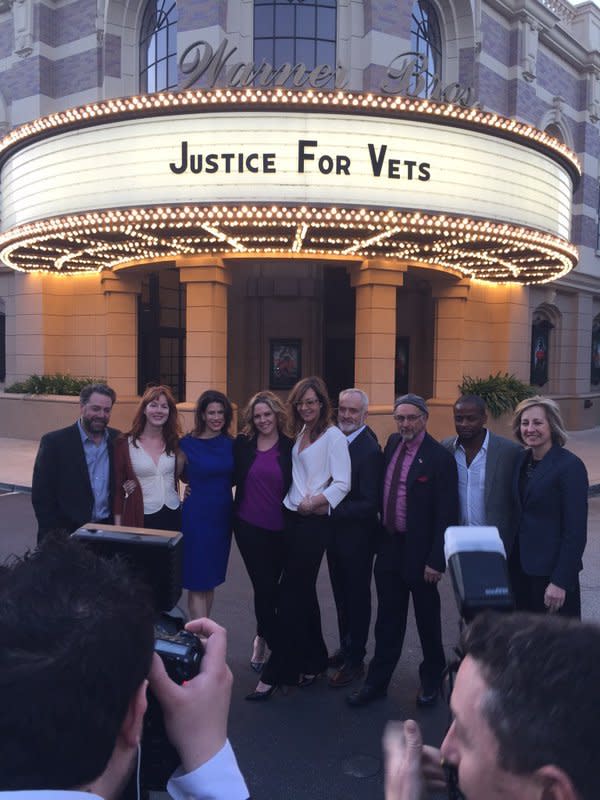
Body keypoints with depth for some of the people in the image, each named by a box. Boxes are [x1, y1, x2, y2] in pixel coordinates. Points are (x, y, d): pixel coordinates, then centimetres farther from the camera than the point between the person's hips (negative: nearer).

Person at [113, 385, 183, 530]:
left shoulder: (175, 442, 5)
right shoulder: (124, 443, -3)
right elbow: (117, 486, -1)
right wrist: (118, 526, -4)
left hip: (173, 516, 3)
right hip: (139, 518, -3)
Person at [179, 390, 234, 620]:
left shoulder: (230, 444, 3)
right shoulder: (188, 443, -8)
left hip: (223, 515, 4)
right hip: (197, 515, -4)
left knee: (211, 578, 14)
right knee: (197, 581, -2)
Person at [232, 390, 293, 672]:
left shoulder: (290, 447, -2)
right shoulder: (242, 444, -1)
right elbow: (231, 478, 3)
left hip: (280, 528, 1)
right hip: (249, 526, -1)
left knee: (269, 585, 13)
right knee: (264, 586, 1)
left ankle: (263, 638, 39)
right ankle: (275, 645, 19)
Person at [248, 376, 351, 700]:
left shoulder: (333, 436, -9)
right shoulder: (299, 434, 13)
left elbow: (342, 483, -14)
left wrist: (314, 502, -23)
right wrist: (293, 504, 0)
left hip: (314, 522, -8)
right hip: (292, 518, 8)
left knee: (291, 593, -3)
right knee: (303, 591, 15)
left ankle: (274, 673, 6)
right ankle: (314, 660, 31)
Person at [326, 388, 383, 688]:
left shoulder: (370, 451, -22)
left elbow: (369, 505, -24)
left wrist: (330, 509, -27)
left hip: (356, 537, -7)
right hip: (334, 531, 7)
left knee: (357, 597, 10)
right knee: (341, 594, 21)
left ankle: (355, 661, 25)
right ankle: (345, 647, 40)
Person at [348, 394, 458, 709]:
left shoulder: (439, 457, -18)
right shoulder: (392, 443, 3)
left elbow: (446, 515, -17)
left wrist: (436, 560, -17)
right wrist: (381, 533, 11)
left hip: (419, 550, -5)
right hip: (389, 544, 5)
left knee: (427, 618, 15)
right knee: (388, 619, 14)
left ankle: (431, 679, 36)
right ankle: (377, 681, 27)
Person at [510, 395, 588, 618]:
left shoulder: (570, 466, -14)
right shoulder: (523, 460, 7)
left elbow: (576, 530, -16)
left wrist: (561, 581, -17)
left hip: (551, 569, -6)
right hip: (520, 565, 6)